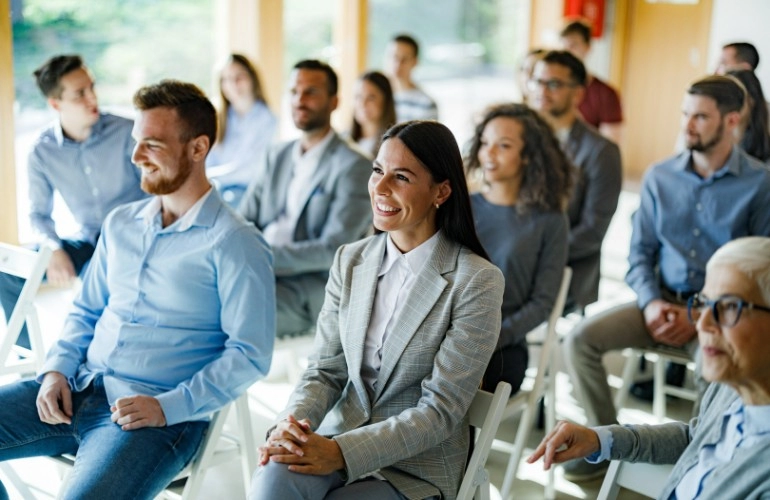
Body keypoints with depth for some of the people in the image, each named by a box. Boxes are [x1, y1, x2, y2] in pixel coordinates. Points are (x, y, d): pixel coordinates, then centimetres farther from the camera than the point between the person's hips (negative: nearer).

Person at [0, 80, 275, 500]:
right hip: (75, 390, 7)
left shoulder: (234, 243, -7)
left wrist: (169, 407, -18)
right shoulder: (120, 223, 14)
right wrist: (57, 369, 3)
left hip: (161, 413, -7)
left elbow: (250, 354, -10)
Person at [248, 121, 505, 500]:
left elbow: (441, 410, -13)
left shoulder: (477, 281, -10)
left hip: (417, 469, -4)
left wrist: (342, 452, -22)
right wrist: (290, 425, -16)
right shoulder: (350, 261, 6)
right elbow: (325, 370, 5)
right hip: (337, 442, 4)